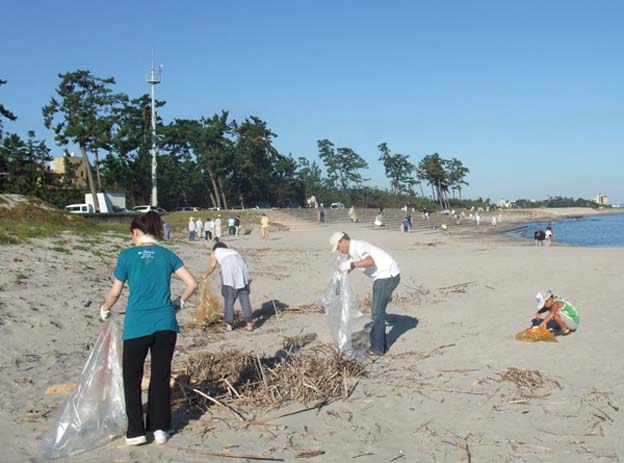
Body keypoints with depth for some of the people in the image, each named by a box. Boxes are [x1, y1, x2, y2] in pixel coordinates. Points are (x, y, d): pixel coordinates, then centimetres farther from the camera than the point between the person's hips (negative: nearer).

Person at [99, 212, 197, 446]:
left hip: (137, 326, -2)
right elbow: (192, 283, 3)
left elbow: (115, 292, 1)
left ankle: (136, 432, 13)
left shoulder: (127, 255, -2)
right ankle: (160, 428, 17)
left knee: (132, 378, 12)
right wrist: (179, 303, 20)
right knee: (161, 377, 12)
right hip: (165, 324, 3)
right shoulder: (167, 255, 6)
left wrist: (104, 310, 20)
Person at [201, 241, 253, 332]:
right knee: (244, 296, 8)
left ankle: (229, 325, 6)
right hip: (241, 264, 4)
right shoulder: (232, 251, 39)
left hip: (228, 266, -4)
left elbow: (212, 265, 10)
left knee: (228, 298, 5)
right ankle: (249, 324, 8)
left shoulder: (214, 252, 28)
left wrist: (205, 274, 28)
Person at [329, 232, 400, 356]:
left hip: (388, 276, -11)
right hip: (384, 276, 11)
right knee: (378, 310, 17)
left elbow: (370, 261, -33)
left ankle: (377, 348, -2)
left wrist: (351, 265, -31)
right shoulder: (352, 250, 16)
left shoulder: (357, 246, -17)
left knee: (377, 311, -7)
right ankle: (380, 344, 24)